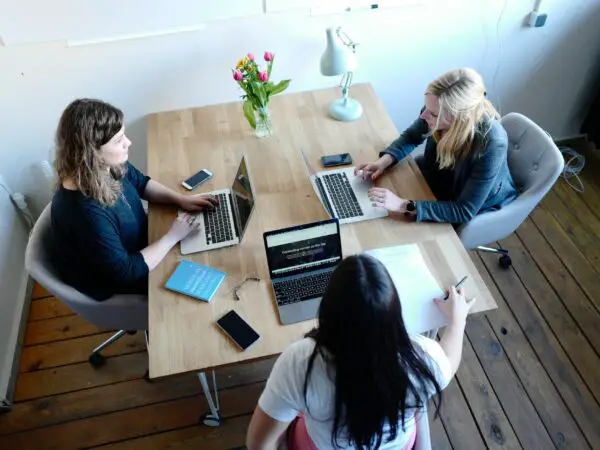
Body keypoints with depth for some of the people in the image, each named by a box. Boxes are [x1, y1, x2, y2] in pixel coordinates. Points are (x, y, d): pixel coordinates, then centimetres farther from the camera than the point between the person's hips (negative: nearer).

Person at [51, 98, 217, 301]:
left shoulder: (106, 166, -17)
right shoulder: (84, 211, -42)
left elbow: (141, 183, 4)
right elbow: (126, 271, -33)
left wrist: (180, 199, -9)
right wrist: (173, 236, -26)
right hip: (113, 280, -7)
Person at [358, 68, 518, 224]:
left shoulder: (491, 144, -39)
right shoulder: (438, 110, -24)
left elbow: (464, 211, -35)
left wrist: (405, 206, -43)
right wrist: (385, 160, -21)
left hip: (478, 208, -5)